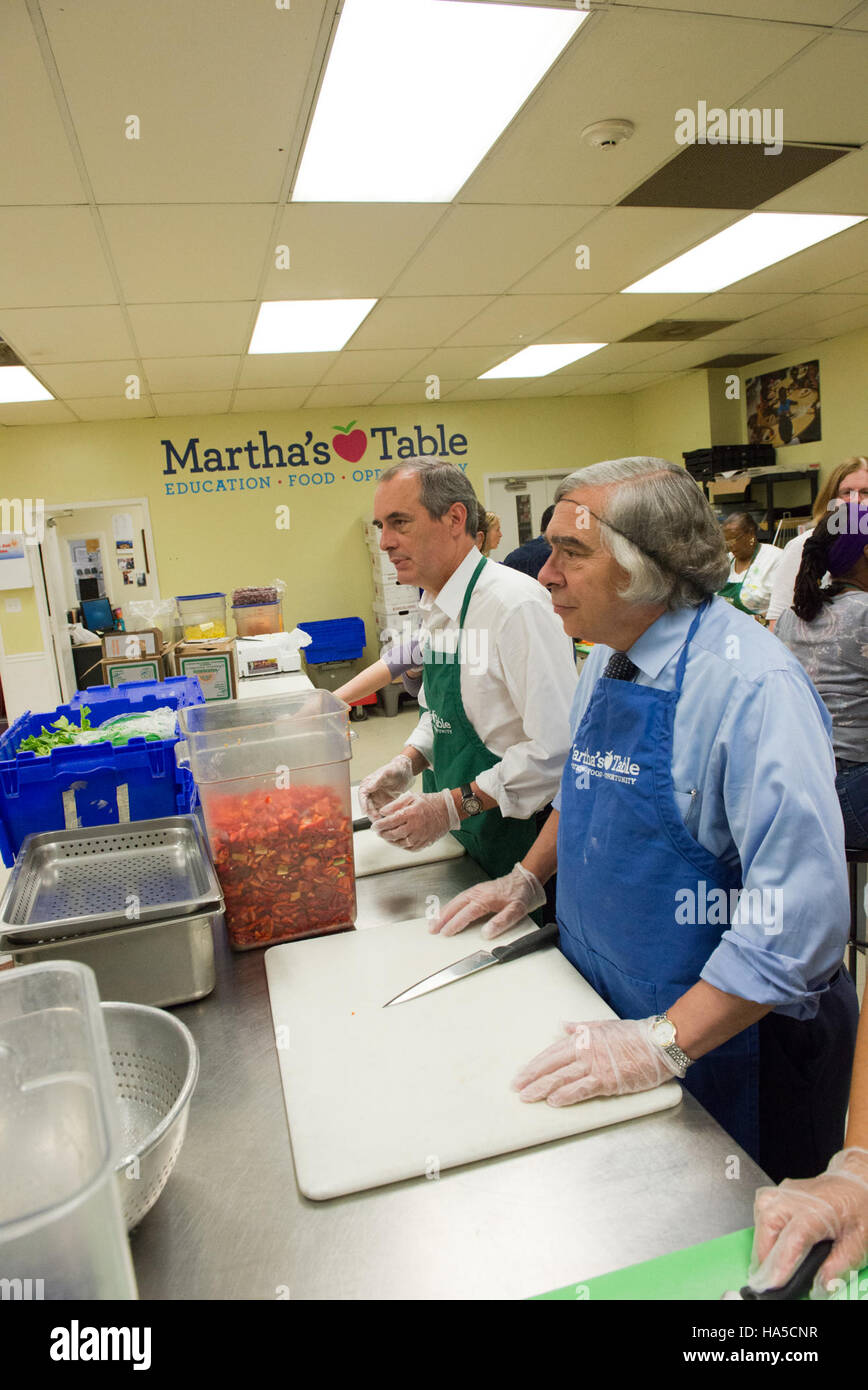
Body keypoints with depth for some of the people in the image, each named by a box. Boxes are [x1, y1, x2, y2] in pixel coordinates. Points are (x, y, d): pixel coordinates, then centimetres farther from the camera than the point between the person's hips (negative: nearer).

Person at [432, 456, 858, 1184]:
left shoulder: (753, 685, -26)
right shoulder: (606, 659, 1)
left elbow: (799, 914, -30)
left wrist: (665, 1043, -29)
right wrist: (530, 876, 10)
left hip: (722, 1036, -7)